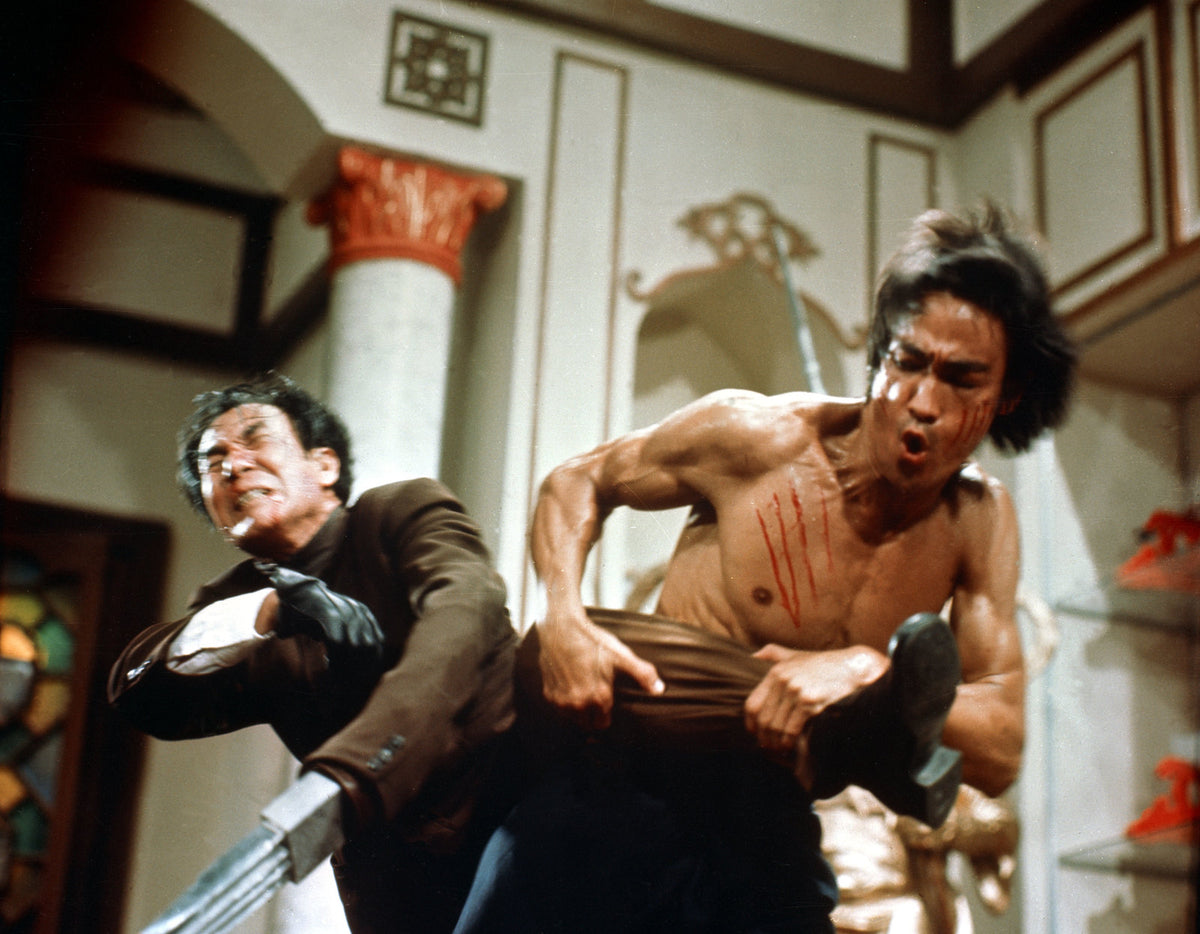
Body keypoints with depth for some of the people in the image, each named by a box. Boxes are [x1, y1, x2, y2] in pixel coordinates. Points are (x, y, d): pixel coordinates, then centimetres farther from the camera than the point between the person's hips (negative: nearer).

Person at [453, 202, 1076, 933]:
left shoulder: (980, 522, -4)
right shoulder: (758, 435, -12)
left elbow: (1001, 752, -9)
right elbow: (578, 481, 3)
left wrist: (872, 672, -27)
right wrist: (563, 617, -16)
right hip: (622, 799, -2)